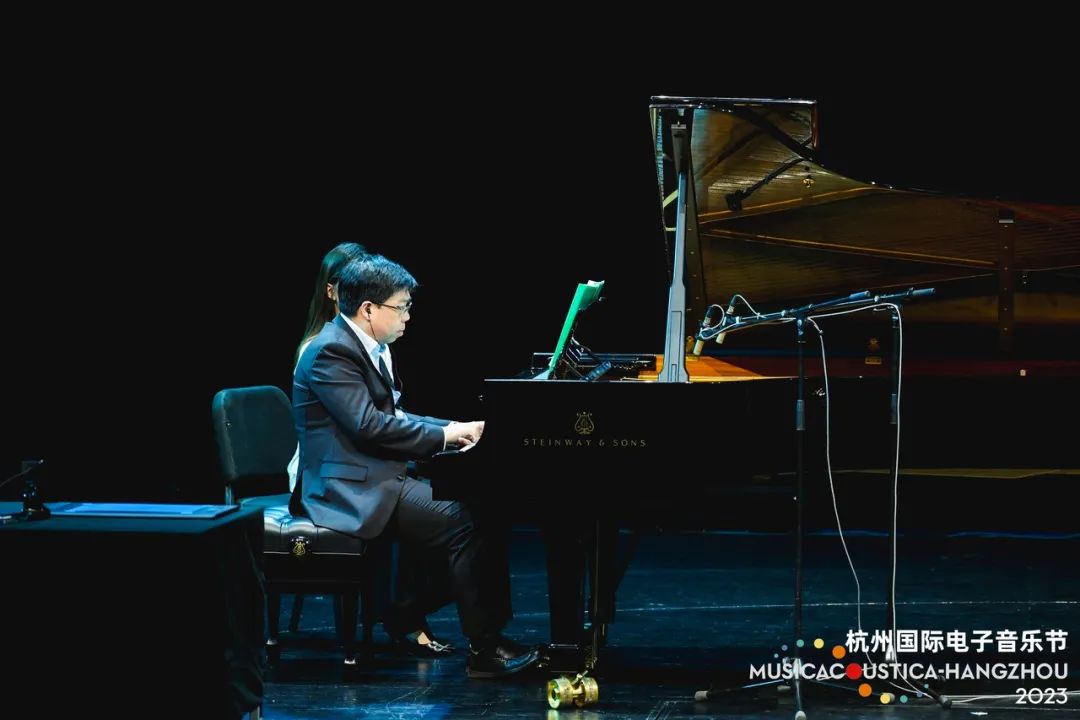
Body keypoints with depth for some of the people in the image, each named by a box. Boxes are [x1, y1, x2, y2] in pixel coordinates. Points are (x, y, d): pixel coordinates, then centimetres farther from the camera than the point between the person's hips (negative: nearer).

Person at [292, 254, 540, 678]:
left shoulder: (370, 349, 15)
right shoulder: (332, 352, -16)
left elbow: (394, 419, 20)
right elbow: (368, 425, -24)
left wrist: (456, 430, 5)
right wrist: (444, 435, -16)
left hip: (377, 477, 10)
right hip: (352, 491, -10)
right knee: (463, 522, -20)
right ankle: (484, 649, -16)